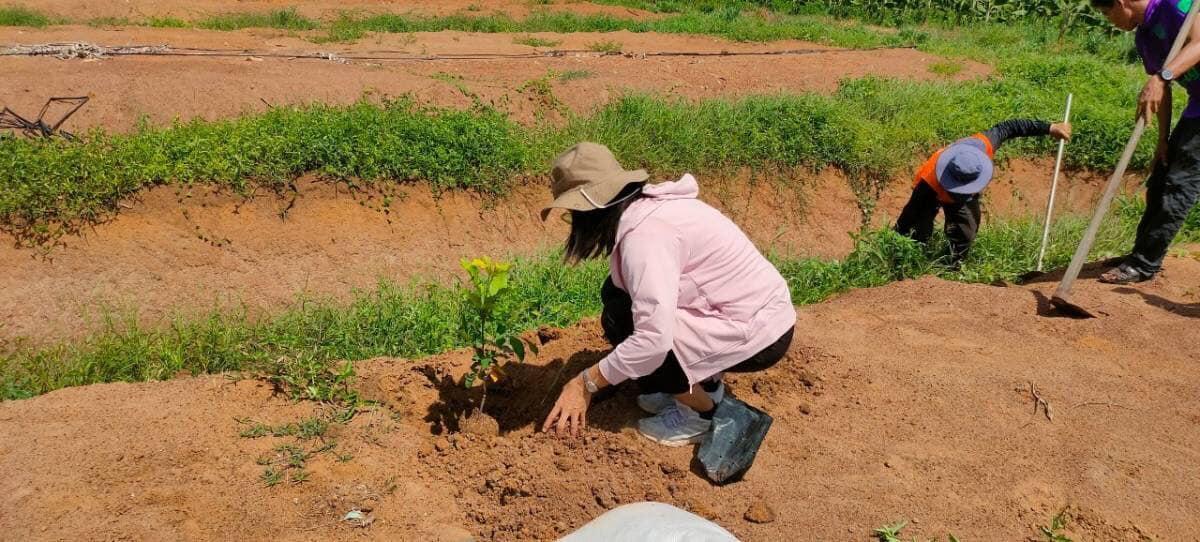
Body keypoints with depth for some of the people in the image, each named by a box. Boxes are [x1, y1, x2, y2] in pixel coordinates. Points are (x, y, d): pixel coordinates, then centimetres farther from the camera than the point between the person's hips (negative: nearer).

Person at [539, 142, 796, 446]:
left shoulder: (646, 234, -25)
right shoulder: (643, 206, 3)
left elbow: (653, 340, -32)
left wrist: (586, 383, -19)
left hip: (760, 334, -9)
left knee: (622, 322, -15)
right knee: (617, 293, 6)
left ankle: (703, 412, 4)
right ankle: (704, 381, 18)